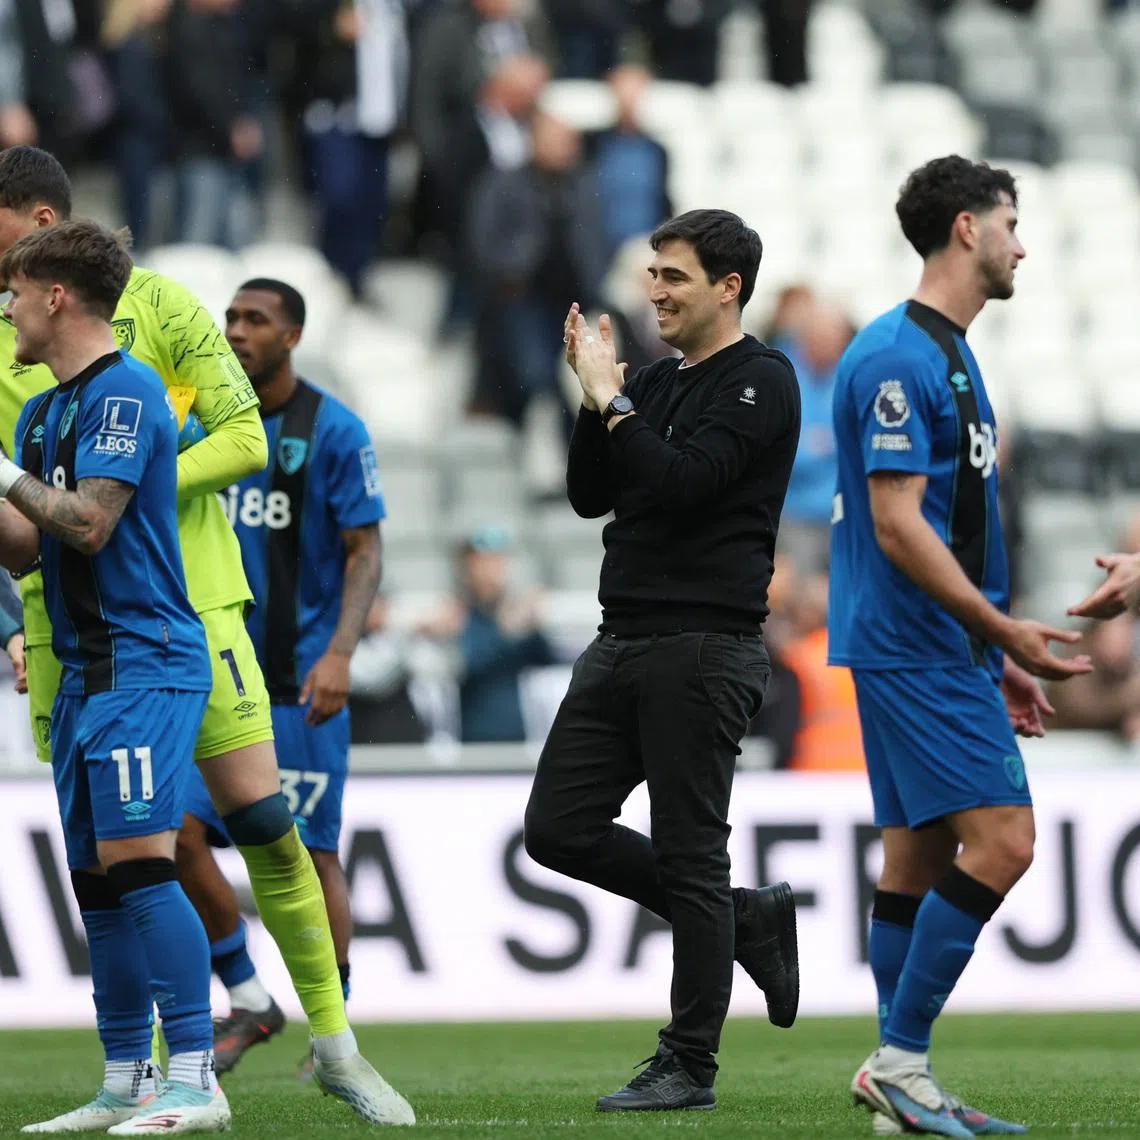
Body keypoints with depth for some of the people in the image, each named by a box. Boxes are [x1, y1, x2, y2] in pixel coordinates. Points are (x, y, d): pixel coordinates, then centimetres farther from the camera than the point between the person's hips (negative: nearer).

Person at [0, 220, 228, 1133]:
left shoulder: (125, 391, -11)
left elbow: (88, 524, -19)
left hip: (144, 664, -10)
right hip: (85, 670, 10)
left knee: (138, 864, -16)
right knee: (97, 880, 8)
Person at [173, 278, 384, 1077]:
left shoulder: (334, 432, -5)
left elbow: (365, 554, -7)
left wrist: (340, 654, -19)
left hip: (301, 682, -5)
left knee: (310, 855, -1)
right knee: (180, 833, -7)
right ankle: (248, 1001, 9)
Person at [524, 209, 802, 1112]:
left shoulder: (760, 384, -9)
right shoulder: (655, 385, 17)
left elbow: (684, 481, -21)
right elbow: (591, 496, 12)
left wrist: (610, 399, -15)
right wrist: (595, 396, 0)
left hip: (702, 648, -9)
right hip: (623, 643, 9)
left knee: (689, 855, -4)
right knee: (559, 829, 4)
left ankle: (690, 1066, 4)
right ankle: (748, 920, 17)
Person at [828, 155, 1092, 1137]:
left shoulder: (946, 354, 17)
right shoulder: (899, 357, -15)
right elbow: (898, 526, -20)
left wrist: (996, 654, 22)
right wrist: (1003, 631, -20)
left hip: (942, 651, 10)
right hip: (916, 649, -10)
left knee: (920, 855, 9)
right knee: (1001, 840, -15)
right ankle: (900, 1059, -11)